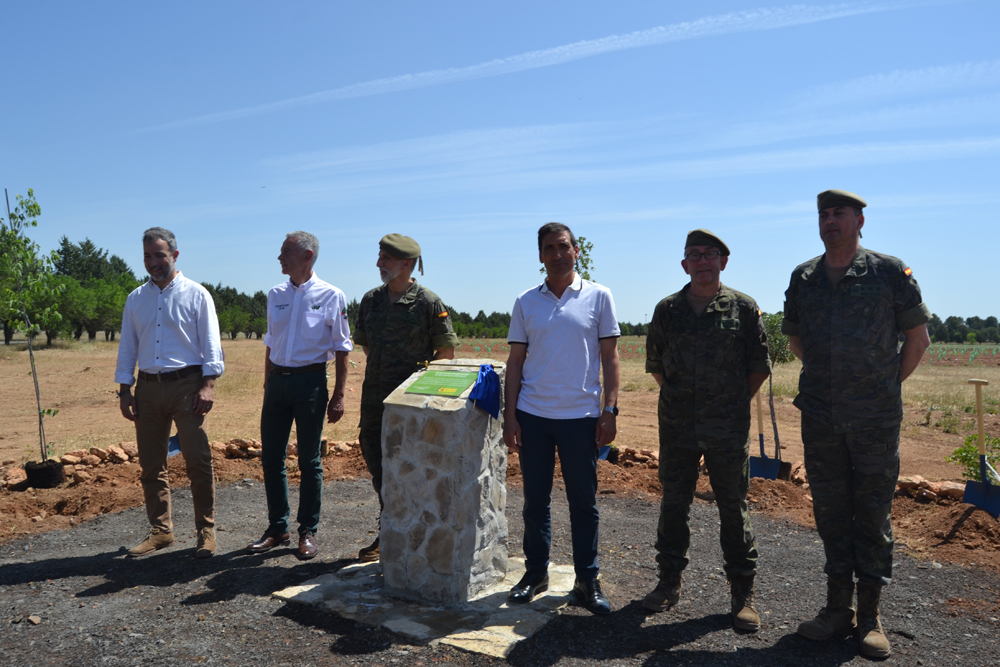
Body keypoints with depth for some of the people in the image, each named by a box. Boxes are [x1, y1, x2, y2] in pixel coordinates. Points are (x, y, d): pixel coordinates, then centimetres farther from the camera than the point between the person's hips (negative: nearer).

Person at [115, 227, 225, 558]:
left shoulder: (196, 294, 1)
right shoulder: (136, 298, 14)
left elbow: (211, 343, -3)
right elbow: (127, 346, 15)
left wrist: (208, 384, -13)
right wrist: (124, 390, 8)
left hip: (186, 383, -4)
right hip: (148, 386, 5)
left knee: (198, 461, -5)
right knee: (151, 465, 8)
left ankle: (206, 530, 6)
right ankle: (160, 531, 20)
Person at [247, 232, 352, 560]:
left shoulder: (331, 296, -4)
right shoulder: (275, 295, 10)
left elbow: (342, 349, -2)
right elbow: (270, 344, 18)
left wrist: (338, 395, -6)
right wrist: (267, 387, 15)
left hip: (310, 382, -5)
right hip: (277, 380, 5)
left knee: (309, 460, 3)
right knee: (270, 458, 7)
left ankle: (308, 531, 16)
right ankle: (277, 528, 22)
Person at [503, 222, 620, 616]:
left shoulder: (598, 297, 2)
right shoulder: (526, 302, 7)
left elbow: (609, 357, 2)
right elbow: (516, 361, 7)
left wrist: (609, 410, -5)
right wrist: (509, 415, 1)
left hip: (581, 416, -2)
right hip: (532, 414, 2)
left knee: (584, 501, 6)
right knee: (535, 500, 10)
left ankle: (587, 580, 18)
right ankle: (535, 572, 25)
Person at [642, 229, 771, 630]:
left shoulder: (743, 308, 0)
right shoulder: (667, 309, 5)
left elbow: (759, 366, 5)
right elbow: (655, 364, 15)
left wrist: (734, 402, 4)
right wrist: (679, 399, 11)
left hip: (728, 431, -2)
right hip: (677, 429, 2)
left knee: (733, 510, 6)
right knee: (673, 506, 10)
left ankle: (742, 594, 19)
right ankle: (669, 582, 26)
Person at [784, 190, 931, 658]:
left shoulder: (889, 271, -3)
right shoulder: (803, 278, 6)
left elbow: (918, 337, 5)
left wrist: (888, 385, 6)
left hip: (876, 418, -3)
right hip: (820, 417, 3)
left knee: (873, 514, 5)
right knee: (830, 511, 10)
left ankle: (870, 616, 17)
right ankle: (837, 607, 23)